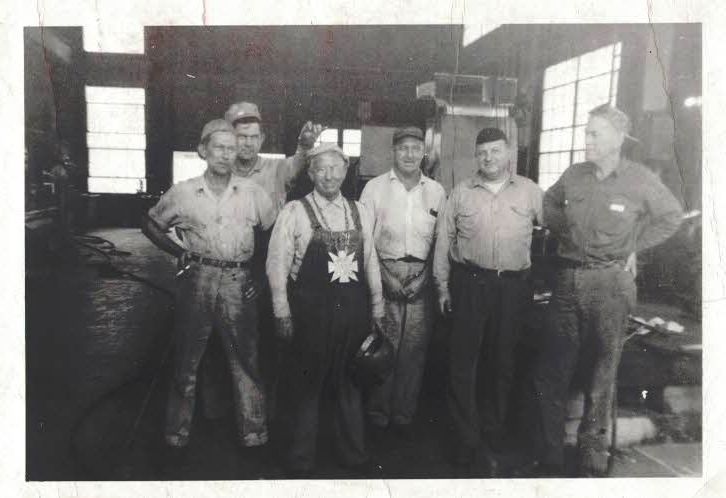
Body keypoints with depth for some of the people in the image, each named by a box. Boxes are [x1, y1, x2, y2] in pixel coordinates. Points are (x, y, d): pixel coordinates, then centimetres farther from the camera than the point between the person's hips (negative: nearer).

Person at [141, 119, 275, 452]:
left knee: (245, 358, 5)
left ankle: (252, 430, 19)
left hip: (238, 284, 0)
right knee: (187, 358, 9)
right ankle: (178, 430, 23)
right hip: (197, 279, 0)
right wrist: (179, 252, 5)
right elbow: (151, 224, 15)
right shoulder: (183, 193, 2)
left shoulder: (252, 192, 4)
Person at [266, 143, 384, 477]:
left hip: (353, 310, 4)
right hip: (310, 311, -3)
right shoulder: (294, 212, -5)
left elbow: (371, 262, 9)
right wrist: (282, 313, -8)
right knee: (307, 386, 11)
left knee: (349, 383, 17)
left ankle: (354, 453, 38)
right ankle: (301, 459, 31)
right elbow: (277, 265, -6)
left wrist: (377, 309, 9)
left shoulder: (359, 212, 6)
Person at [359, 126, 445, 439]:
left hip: (422, 279, 2)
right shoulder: (375, 187, 4)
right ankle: (377, 411, 16)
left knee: (414, 349, 5)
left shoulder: (436, 191, 11)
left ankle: (403, 415, 18)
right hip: (385, 275, -2)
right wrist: (383, 277, -7)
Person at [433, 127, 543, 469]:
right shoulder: (461, 193, 6)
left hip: (513, 287, 1)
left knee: (501, 362, 12)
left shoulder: (529, 191, 5)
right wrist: (443, 287, 4)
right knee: (463, 360, 1)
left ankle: (494, 436, 30)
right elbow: (444, 241, 6)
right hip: (468, 283, 0)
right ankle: (466, 439, 15)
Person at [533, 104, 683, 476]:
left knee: (602, 371, 9)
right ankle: (548, 456, 18)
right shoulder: (574, 174, 4)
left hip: (610, 282, -3)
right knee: (551, 369, 4)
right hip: (568, 278, 3)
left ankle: (592, 457, 24)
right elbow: (549, 203, 22)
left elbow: (672, 216, 8)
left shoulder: (640, 180, -5)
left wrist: (633, 246, 3)